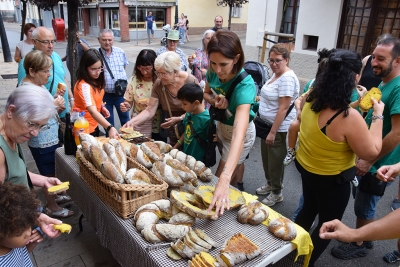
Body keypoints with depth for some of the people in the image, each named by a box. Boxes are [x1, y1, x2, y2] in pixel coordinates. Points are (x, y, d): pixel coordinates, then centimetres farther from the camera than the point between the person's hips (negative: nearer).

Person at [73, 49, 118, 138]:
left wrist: (102, 107, -2)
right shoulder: (84, 86, -29)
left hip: (94, 125, 8)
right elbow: (93, 111, -40)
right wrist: (109, 127, -52)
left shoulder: (96, 80, -3)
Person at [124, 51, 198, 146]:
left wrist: (179, 118, -24)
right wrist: (132, 122, -24)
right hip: (173, 130, 3)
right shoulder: (158, 84, -9)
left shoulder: (191, 81, -17)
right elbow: (149, 111, -9)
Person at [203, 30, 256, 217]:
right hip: (221, 125, 6)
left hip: (240, 131, -6)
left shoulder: (245, 85, -40)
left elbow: (239, 134, -53)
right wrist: (214, 101, -24)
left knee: (220, 178, 5)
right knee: (234, 164, 31)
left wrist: (224, 180, -64)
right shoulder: (213, 72, -22)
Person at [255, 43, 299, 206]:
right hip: (267, 124, 9)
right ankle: (270, 184, 42)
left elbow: (283, 108, -25)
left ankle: (277, 193, 26)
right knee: (266, 158, 22)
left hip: (279, 128, -9)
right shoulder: (276, 73, 7)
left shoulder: (287, 78, -23)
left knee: (275, 161, 7)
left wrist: (273, 132, -24)